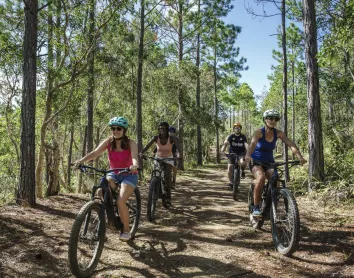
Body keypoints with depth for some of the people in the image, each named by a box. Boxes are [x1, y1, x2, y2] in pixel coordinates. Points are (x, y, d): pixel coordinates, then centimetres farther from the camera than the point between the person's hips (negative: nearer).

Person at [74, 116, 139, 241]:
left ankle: (126, 230, 2)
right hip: (113, 173, 4)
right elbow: (95, 153, -22)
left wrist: (134, 165, -58)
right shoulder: (108, 142, -10)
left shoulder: (130, 143, -18)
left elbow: (134, 157, -34)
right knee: (100, 192, -23)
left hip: (129, 175, -4)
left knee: (120, 202, -22)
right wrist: (81, 160, -40)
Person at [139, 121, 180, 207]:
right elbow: (147, 146, -30)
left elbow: (178, 147, -37)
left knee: (167, 175, -21)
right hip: (158, 157, 2)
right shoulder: (156, 138, -18)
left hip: (168, 158, -2)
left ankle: (168, 196, -12)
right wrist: (141, 153, -49)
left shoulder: (172, 138, -22)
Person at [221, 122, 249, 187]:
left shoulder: (243, 137, -4)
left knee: (243, 162, -33)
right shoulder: (231, 136, -4)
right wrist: (222, 151, -37)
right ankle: (231, 181, 9)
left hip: (241, 153, -1)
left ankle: (242, 171, 1)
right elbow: (225, 143, -18)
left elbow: (246, 144, -18)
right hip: (232, 153, 1)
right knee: (229, 167, -12)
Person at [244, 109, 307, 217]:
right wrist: (248, 155, -56)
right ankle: (256, 208, -22)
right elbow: (253, 143, -36)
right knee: (261, 178, -32)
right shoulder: (259, 132, -17)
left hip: (269, 162, 4)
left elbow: (291, 144, -18)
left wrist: (299, 156, -36)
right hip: (256, 162, -4)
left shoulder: (278, 133, -6)